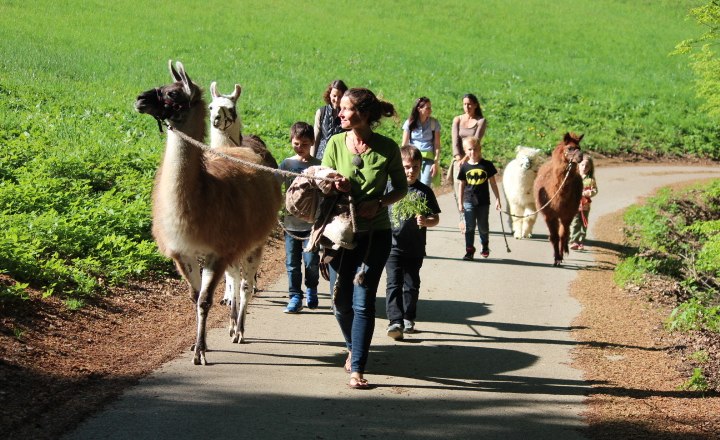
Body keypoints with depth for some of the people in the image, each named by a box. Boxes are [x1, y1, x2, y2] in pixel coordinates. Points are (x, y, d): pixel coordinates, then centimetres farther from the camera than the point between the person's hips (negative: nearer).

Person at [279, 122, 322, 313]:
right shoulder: (286, 164, 4)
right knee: (292, 263, 3)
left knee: (311, 261, -2)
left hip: (312, 223, -2)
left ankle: (311, 290, 23)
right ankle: (295, 297, 10)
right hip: (291, 223, 2)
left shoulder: (318, 165, 1)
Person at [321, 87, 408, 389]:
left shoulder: (387, 148, -7)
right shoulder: (335, 144, -2)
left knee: (363, 302, -8)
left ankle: (357, 369, -7)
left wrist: (379, 203, -13)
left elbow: (401, 188, 5)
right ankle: (353, 348, 38)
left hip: (375, 233, -3)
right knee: (341, 301, 9)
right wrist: (336, 188, -20)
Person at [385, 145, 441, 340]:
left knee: (411, 285, 11)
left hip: (415, 249, 2)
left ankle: (408, 319, 26)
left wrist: (426, 221, -16)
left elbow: (435, 219, 5)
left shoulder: (424, 191, 3)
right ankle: (395, 320, -14)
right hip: (393, 246, -2)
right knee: (394, 283, -9)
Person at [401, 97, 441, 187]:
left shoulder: (434, 123, 3)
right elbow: (404, 144, 5)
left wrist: (436, 163, -3)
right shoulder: (410, 123, 2)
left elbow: (437, 145, 3)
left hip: (428, 158, 0)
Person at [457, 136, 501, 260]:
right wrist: (460, 202, 6)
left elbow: (493, 183, 4)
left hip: (483, 202, 0)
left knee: (483, 227, 10)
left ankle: (485, 247, 32)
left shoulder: (487, 165, -2)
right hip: (469, 201, 0)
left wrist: (497, 199, 3)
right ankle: (469, 250, 2)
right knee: (469, 227, -4)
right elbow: (462, 185, 7)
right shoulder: (465, 167, 0)